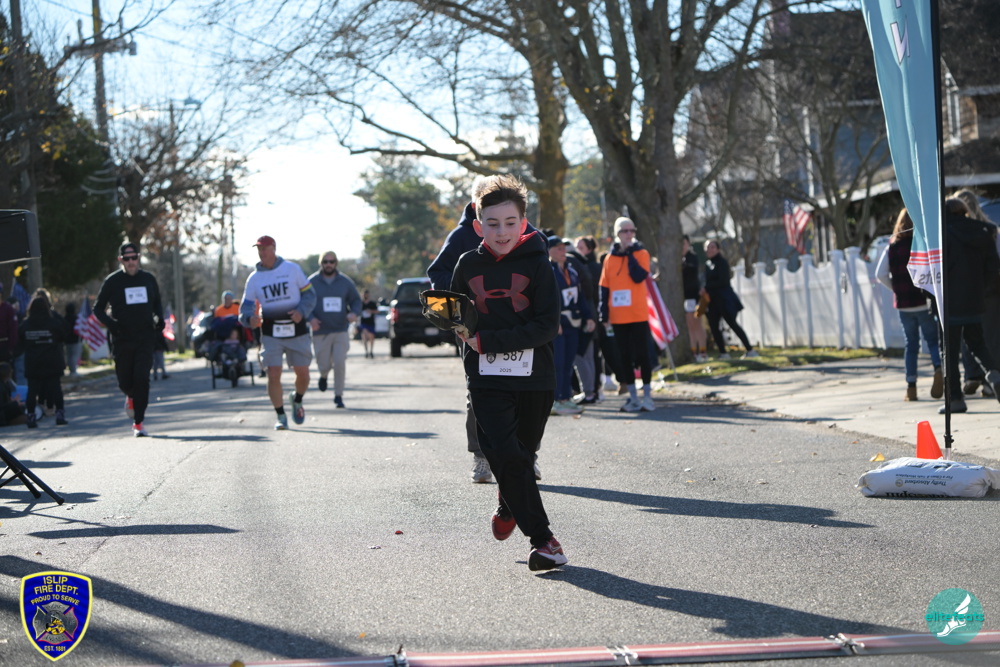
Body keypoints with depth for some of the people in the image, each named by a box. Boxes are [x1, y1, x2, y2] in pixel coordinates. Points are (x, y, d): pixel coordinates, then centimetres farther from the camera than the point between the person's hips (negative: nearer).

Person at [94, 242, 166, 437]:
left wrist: (159, 318, 4)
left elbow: (157, 302, 24)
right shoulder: (112, 281, 0)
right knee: (124, 381, 5)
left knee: (142, 378, -12)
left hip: (145, 338, 1)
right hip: (122, 339, -1)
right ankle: (131, 396, 42)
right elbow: (98, 308, 5)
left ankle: (138, 422, -6)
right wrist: (109, 322, -14)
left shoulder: (148, 280, 8)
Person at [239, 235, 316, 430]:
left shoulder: (292, 269, 2)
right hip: (270, 334, 0)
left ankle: (297, 400, 33)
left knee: (303, 373, 1)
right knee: (273, 375, -9)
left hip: (297, 331, 0)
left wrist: (301, 311, -14)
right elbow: (246, 306, 4)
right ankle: (281, 417, 5)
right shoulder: (254, 278, 6)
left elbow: (309, 294, 5)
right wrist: (250, 318, -19)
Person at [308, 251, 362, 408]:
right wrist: (310, 318, -16)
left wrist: (354, 313, -10)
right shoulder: (312, 282, 1)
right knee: (324, 365, 1)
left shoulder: (345, 282, 6)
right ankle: (323, 376, 39)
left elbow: (356, 300, 12)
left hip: (341, 332, 1)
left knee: (340, 364, -10)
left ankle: (338, 395, 3)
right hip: (320, 332, -1)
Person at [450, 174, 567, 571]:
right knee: (506, 456, -14)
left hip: (534, 378, 0)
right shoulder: (469, 265, 4)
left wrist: (489, 341, -17)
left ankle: (508, 508, 43)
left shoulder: (536, 264, -5)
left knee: (523, 454, 12)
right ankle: (541, 538, -8)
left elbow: (548, 325, -12)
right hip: (486, 378, 0)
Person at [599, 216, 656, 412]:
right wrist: (604, 315, 3)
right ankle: (633, 397, 12)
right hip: (618, 317, 3)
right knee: (624, 357, 5)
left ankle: (647, 396, 5)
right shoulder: (610, 258, 8)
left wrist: (630, 254, -12)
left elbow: (639, 276, -17)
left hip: (638, 315, -3)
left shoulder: (641, 254, 0)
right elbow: (604, 288, 8)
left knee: (642, 354, -2)